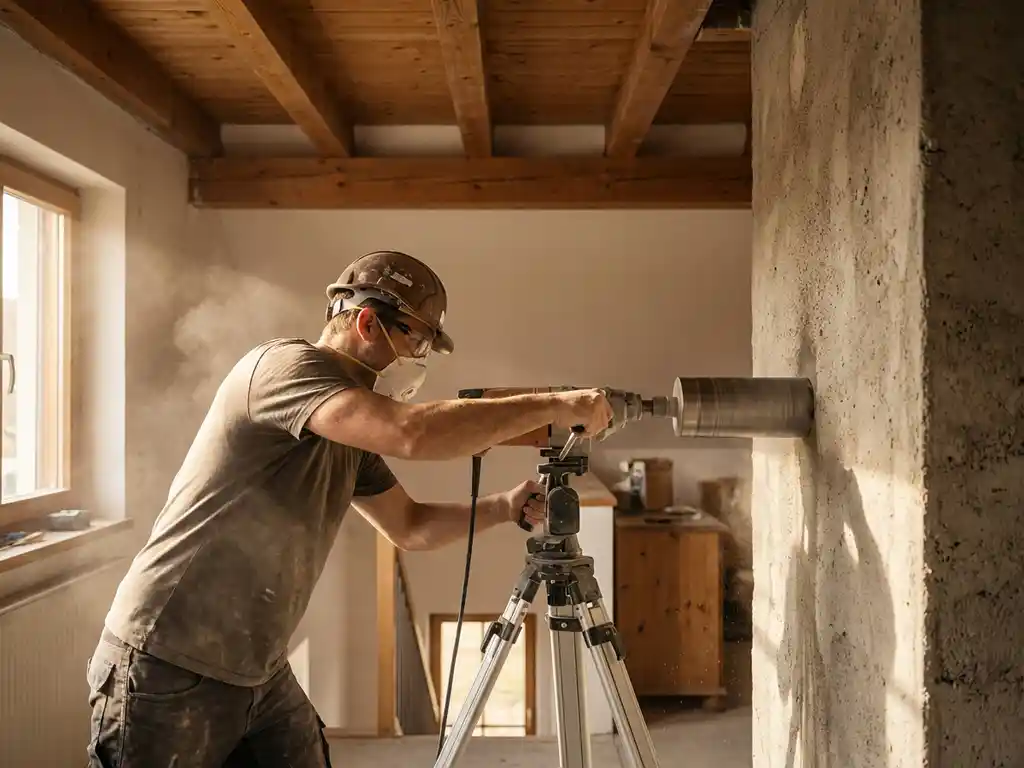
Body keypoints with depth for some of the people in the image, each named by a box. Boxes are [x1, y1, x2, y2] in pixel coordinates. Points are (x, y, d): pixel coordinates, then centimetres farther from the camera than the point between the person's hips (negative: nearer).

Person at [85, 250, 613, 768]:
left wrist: (504, 508, -1)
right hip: (167, 671, -7)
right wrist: (550, 407, -24)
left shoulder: (352, 436, 8)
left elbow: (410, 527, 15)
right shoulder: (284, 365, -19)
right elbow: (413, 435, -33)